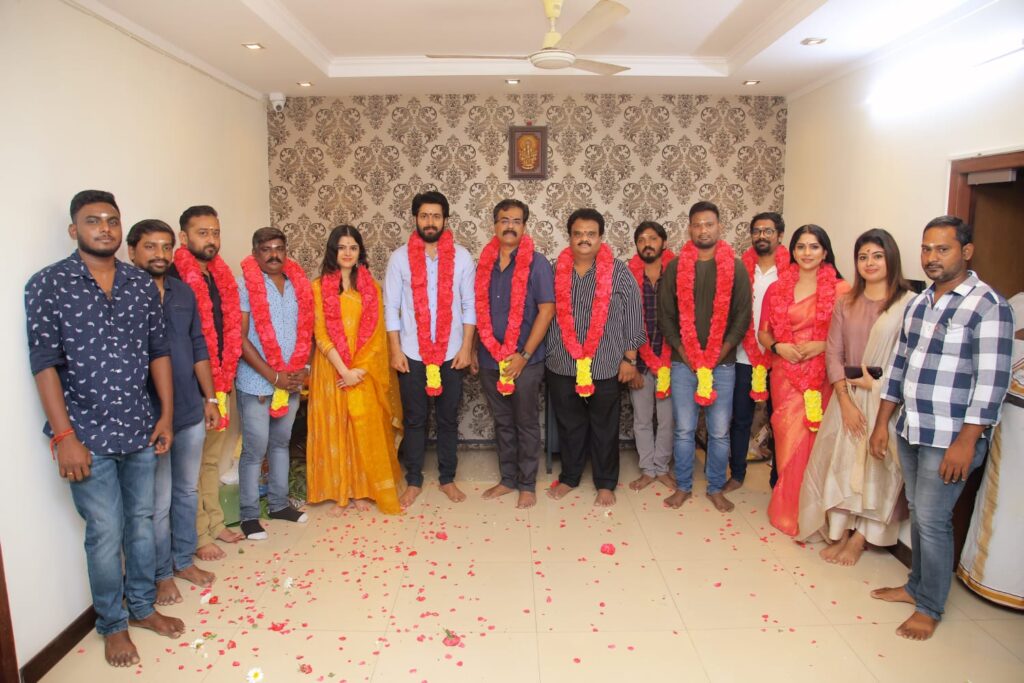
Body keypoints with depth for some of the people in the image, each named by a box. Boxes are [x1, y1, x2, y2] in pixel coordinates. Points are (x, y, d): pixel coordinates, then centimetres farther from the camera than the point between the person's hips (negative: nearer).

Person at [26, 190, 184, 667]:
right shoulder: (48, 285, -8)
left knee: (142, 523, 16)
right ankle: (113, 625, 27)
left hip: (139, 430, 4)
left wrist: (167, 414, 5)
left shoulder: (141, 284, 4)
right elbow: (44, 362, -11)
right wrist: (64, 437, -14)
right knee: (106, 533, 6)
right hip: (88, 435, -4)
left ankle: (143, 607, 35)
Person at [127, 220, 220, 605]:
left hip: (191, 412, 6)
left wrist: (209, 398, 10)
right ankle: (162, 574, 25)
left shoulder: (184, 293, 7)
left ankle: (184, 560, 34)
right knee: (158, 502, 7)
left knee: (187, 492, 17)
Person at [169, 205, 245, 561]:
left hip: (219, 383, 7)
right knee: (191, 463, 5)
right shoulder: (173, 278, -13)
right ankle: (198, 537, 16)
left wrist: (226, 377, 11)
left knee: (212, 458, 18)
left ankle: (215, 523, 32)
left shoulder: (222, 277, 9)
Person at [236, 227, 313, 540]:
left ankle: (279, 503, 29)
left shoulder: (298, 283, 6)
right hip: (257, 382, -5)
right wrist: (274, 376, -15)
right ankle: (249, 514, 15)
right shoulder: (245, 285, -9)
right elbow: (240, 338, -13)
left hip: (292, 381, 5)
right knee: (255, 449, 2)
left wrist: (303, 368, -4)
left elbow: (306, 330, 10)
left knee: (281, 443, 16)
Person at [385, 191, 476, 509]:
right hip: (412, 353, 0)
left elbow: (469, 305, 1)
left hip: (451, 353, 1)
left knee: (448, 419, 11)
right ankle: (413, 480, 24)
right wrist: (395, 350, -6)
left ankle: (447, 478, 26)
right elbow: (391, 307, -1)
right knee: (414, 420, 9)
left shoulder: (461, 256, 0)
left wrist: (466, 347, -5)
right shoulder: (400, 257, -2)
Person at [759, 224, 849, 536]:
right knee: (788, 438, 5)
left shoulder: (840, 289, -1)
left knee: (812, 440, 1)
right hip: (785, 376, 2)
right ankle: (788, 510, 20)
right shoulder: (777, 289, 8)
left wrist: (821, 346, -14)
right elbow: (763, 332, 12)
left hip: (822, 376, -2)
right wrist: (778, 346, -6)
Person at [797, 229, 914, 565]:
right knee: (840, 462, 7)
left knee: (875, 468, 4)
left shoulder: (909, 304, -7)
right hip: (847, 397, 4)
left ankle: (858, 540, 22)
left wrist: (877, 383, -13)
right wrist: (845, 401, -7)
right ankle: (839, 534, 23)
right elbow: (833, 353, 2)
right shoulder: (846, 303, 7)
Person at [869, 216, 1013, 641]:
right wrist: (882, 422, 12)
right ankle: (917, 585, 34)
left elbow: (992, 382, -16)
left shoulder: (987, 306, -12)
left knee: (932, 519, 0)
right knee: (917, 513, 17)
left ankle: (930, 607, 18)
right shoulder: (919, 303, 10)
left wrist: (965, 443, -19)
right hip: (910, 431, 7)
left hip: (951, 438, -7)